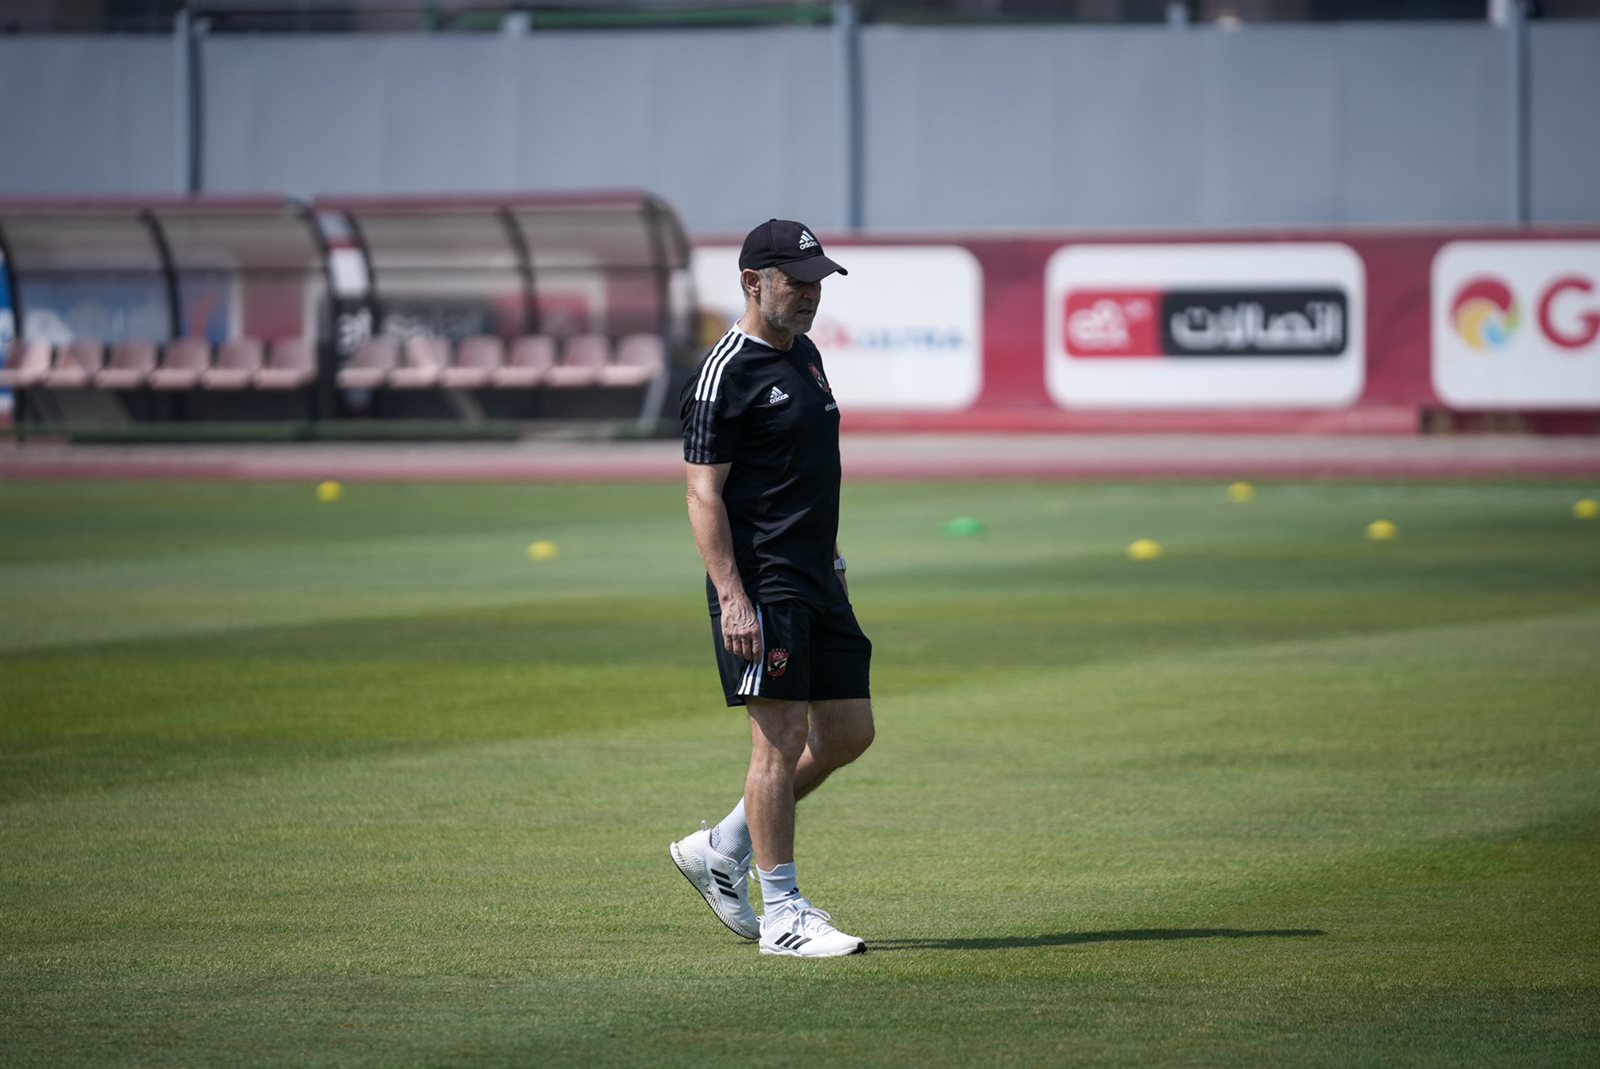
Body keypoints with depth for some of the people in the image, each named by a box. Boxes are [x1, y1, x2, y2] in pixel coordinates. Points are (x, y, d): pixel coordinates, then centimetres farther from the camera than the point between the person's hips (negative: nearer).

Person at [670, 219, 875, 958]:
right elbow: (703, 493, -15)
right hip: (760, 585, -9)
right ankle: (783, 915, -2)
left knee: (849, 732, 10)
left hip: (818, 582, 9)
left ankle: (720, 852, 22)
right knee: (781, 740, -8)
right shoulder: (726, 372, -12)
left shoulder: (804, 356, 15)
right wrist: (731, 598, -21)